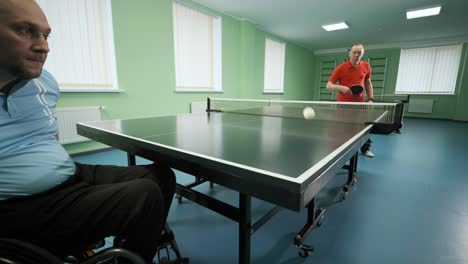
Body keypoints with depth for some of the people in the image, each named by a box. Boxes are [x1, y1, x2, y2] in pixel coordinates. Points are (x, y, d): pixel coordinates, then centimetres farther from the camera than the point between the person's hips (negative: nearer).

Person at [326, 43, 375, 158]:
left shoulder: (366, 66, 1)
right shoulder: (341, 68, -12)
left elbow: (368, 83, 14)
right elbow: (328, 85, -14)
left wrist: (371, 99, 6)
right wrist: (341, 87, -31)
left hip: (360, 102, 4)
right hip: (344, 103, -4)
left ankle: (365, 148, 32)